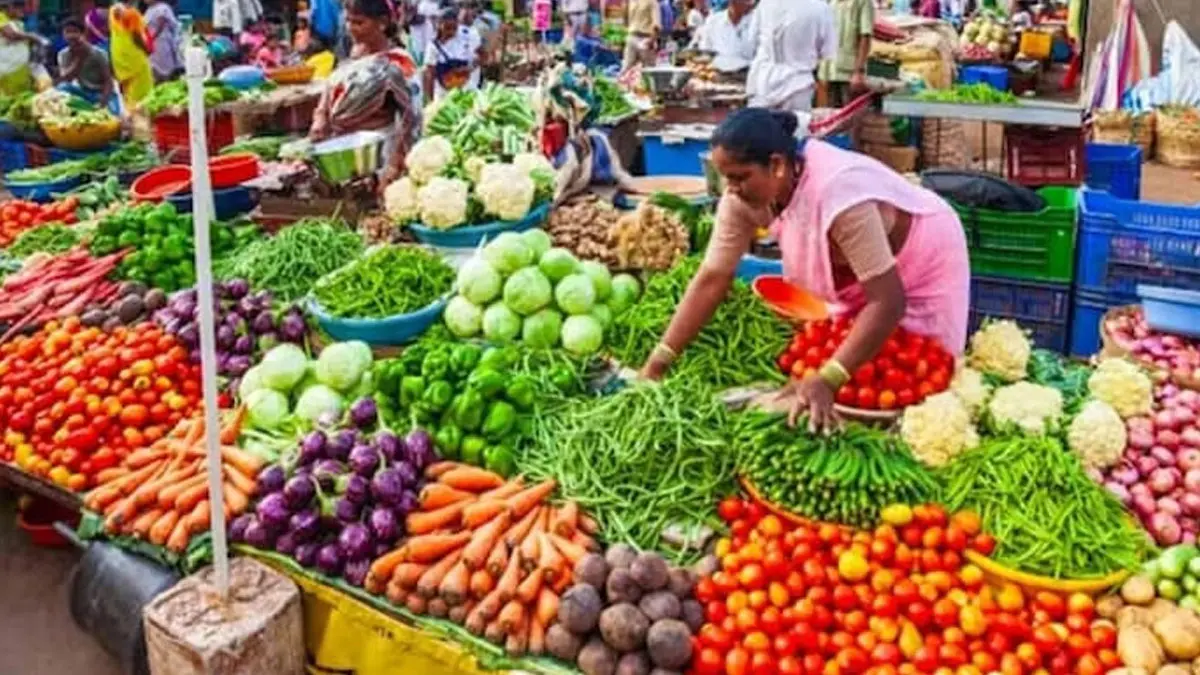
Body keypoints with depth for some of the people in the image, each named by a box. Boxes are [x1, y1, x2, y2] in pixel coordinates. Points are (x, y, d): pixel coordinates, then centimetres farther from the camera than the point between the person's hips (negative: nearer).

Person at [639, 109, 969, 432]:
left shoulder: (838, 193, -41)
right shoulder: (746, 192, -22)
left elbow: (888, 301, -41)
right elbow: (712, 278, -18)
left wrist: (826, 381, -49)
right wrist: (657, 362, -24)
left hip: (923, 265, -5)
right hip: (856, 275, 6)